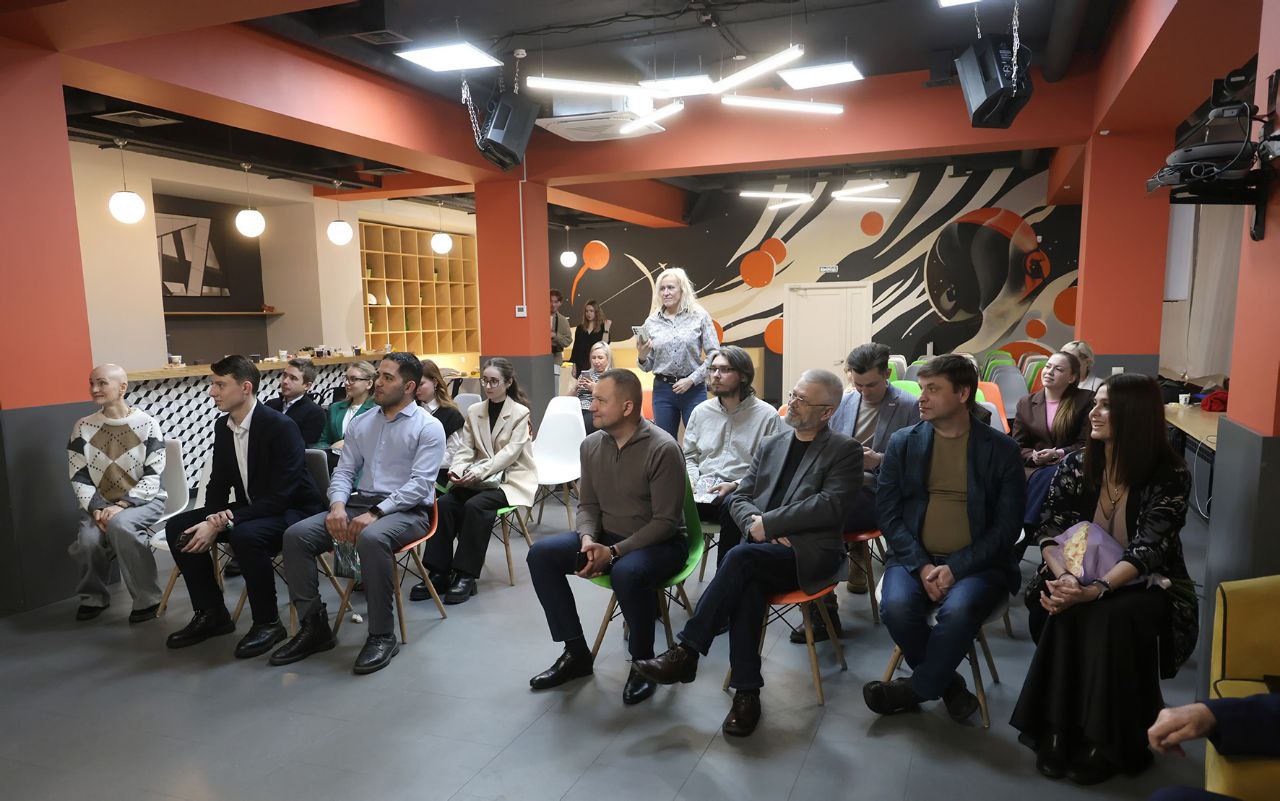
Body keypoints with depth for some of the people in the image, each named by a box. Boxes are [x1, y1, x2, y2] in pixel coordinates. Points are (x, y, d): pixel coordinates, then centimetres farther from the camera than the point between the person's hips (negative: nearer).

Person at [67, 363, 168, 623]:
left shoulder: (147, 424, -6)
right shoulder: (83, 427, 3)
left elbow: (152, 476, -8)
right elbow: (79, 478, 2)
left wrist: (121, 505, -20)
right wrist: (97, 509, -14)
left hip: (144, 500, -3)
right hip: (100, 504, 3)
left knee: (120, 524, -35)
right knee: (87, 541, -26)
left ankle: (147, 599, -20)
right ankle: (94, 596, 7)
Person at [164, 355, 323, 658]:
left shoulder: (282, 427, -23)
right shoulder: (222, 425, 3)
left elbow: (280, 496, -27)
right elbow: (218, 482, 9)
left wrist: (222, 521, -28)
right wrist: (212, 521, -12)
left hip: (291, 511, -8)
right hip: (249, 508, 8)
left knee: (245, 535, -36)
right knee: (177, 528, -3)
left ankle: (267, 622, -14)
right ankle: (211, 613, 9)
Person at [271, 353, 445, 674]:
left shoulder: (428, 427, -4)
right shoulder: (360, 423, 15)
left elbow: (420, 483, -13)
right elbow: (344, 471, 12)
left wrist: (376, 513, -23)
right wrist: (338, 505, -10)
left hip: (407, 510, -6)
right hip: (359, 503, 6)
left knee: (372, 538, -38)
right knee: (296, 535, -14)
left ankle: (382, 636, -23)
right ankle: (313, 626, -3)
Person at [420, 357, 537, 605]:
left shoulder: (520, 412, -3)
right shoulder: (474, 411, 12)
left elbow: (510, 452, -13)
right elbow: (465, 449, 6)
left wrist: (480, 472, -25)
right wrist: (457, 469, -17)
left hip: (510, 479, -5)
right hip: (480, 479, 5)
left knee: (475, 506, -31)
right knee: (444, 503, -22)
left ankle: (466, 576, -23)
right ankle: (439, 572, -17)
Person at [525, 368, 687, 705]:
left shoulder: (662, 449, -19)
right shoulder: (592, 445, 1)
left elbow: (665, 521, -19)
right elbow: (587, 504, 8)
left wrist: (613, 552, -25)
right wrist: (588, 540, -14)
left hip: (660, 543, -6)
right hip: (606, 537, 7)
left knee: (627, 573, -38)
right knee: (541, 554, -11)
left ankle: (642, 663, -10)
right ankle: (576, 653, 1)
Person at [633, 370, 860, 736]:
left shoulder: (845, 450, 2)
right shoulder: (770, 446, 19)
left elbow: (829, 506, -12)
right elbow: (739, 498, 15)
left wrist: (767, 524, -13)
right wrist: (755, 524, -8)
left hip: (810, 555, -4)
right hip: (766, 553, 4)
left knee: (741, 557, -30)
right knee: (749, 586, -30)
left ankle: (686, 653, -23)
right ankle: (746, 692, -21)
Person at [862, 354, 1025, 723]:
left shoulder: (1001, 449, 3)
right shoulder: (902, 443, 8)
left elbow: (1007, 524, -1)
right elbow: (887, 513, 3)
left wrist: (956, 568, -13)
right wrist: (921, 566, -12)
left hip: (976, 564, -2)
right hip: (914, 558, 2)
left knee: (958, 611, -32)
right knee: (897, 607, -28)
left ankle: (916, 688, -4)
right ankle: (950, 686, 0)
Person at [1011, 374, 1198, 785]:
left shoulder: (1169, 477, -12)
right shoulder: (1075, 466, -1)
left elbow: (1147, 550, -22)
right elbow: (1050, 531, -7)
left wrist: (1096, 590, -39)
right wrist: (1065, 577, -29)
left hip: (1145, 584, -3)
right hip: (1081, 578, 3)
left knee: (1109, 617, -34)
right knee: (1063, 611, -31)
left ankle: (1108, 743, -16)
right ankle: (1059, 731, -17)